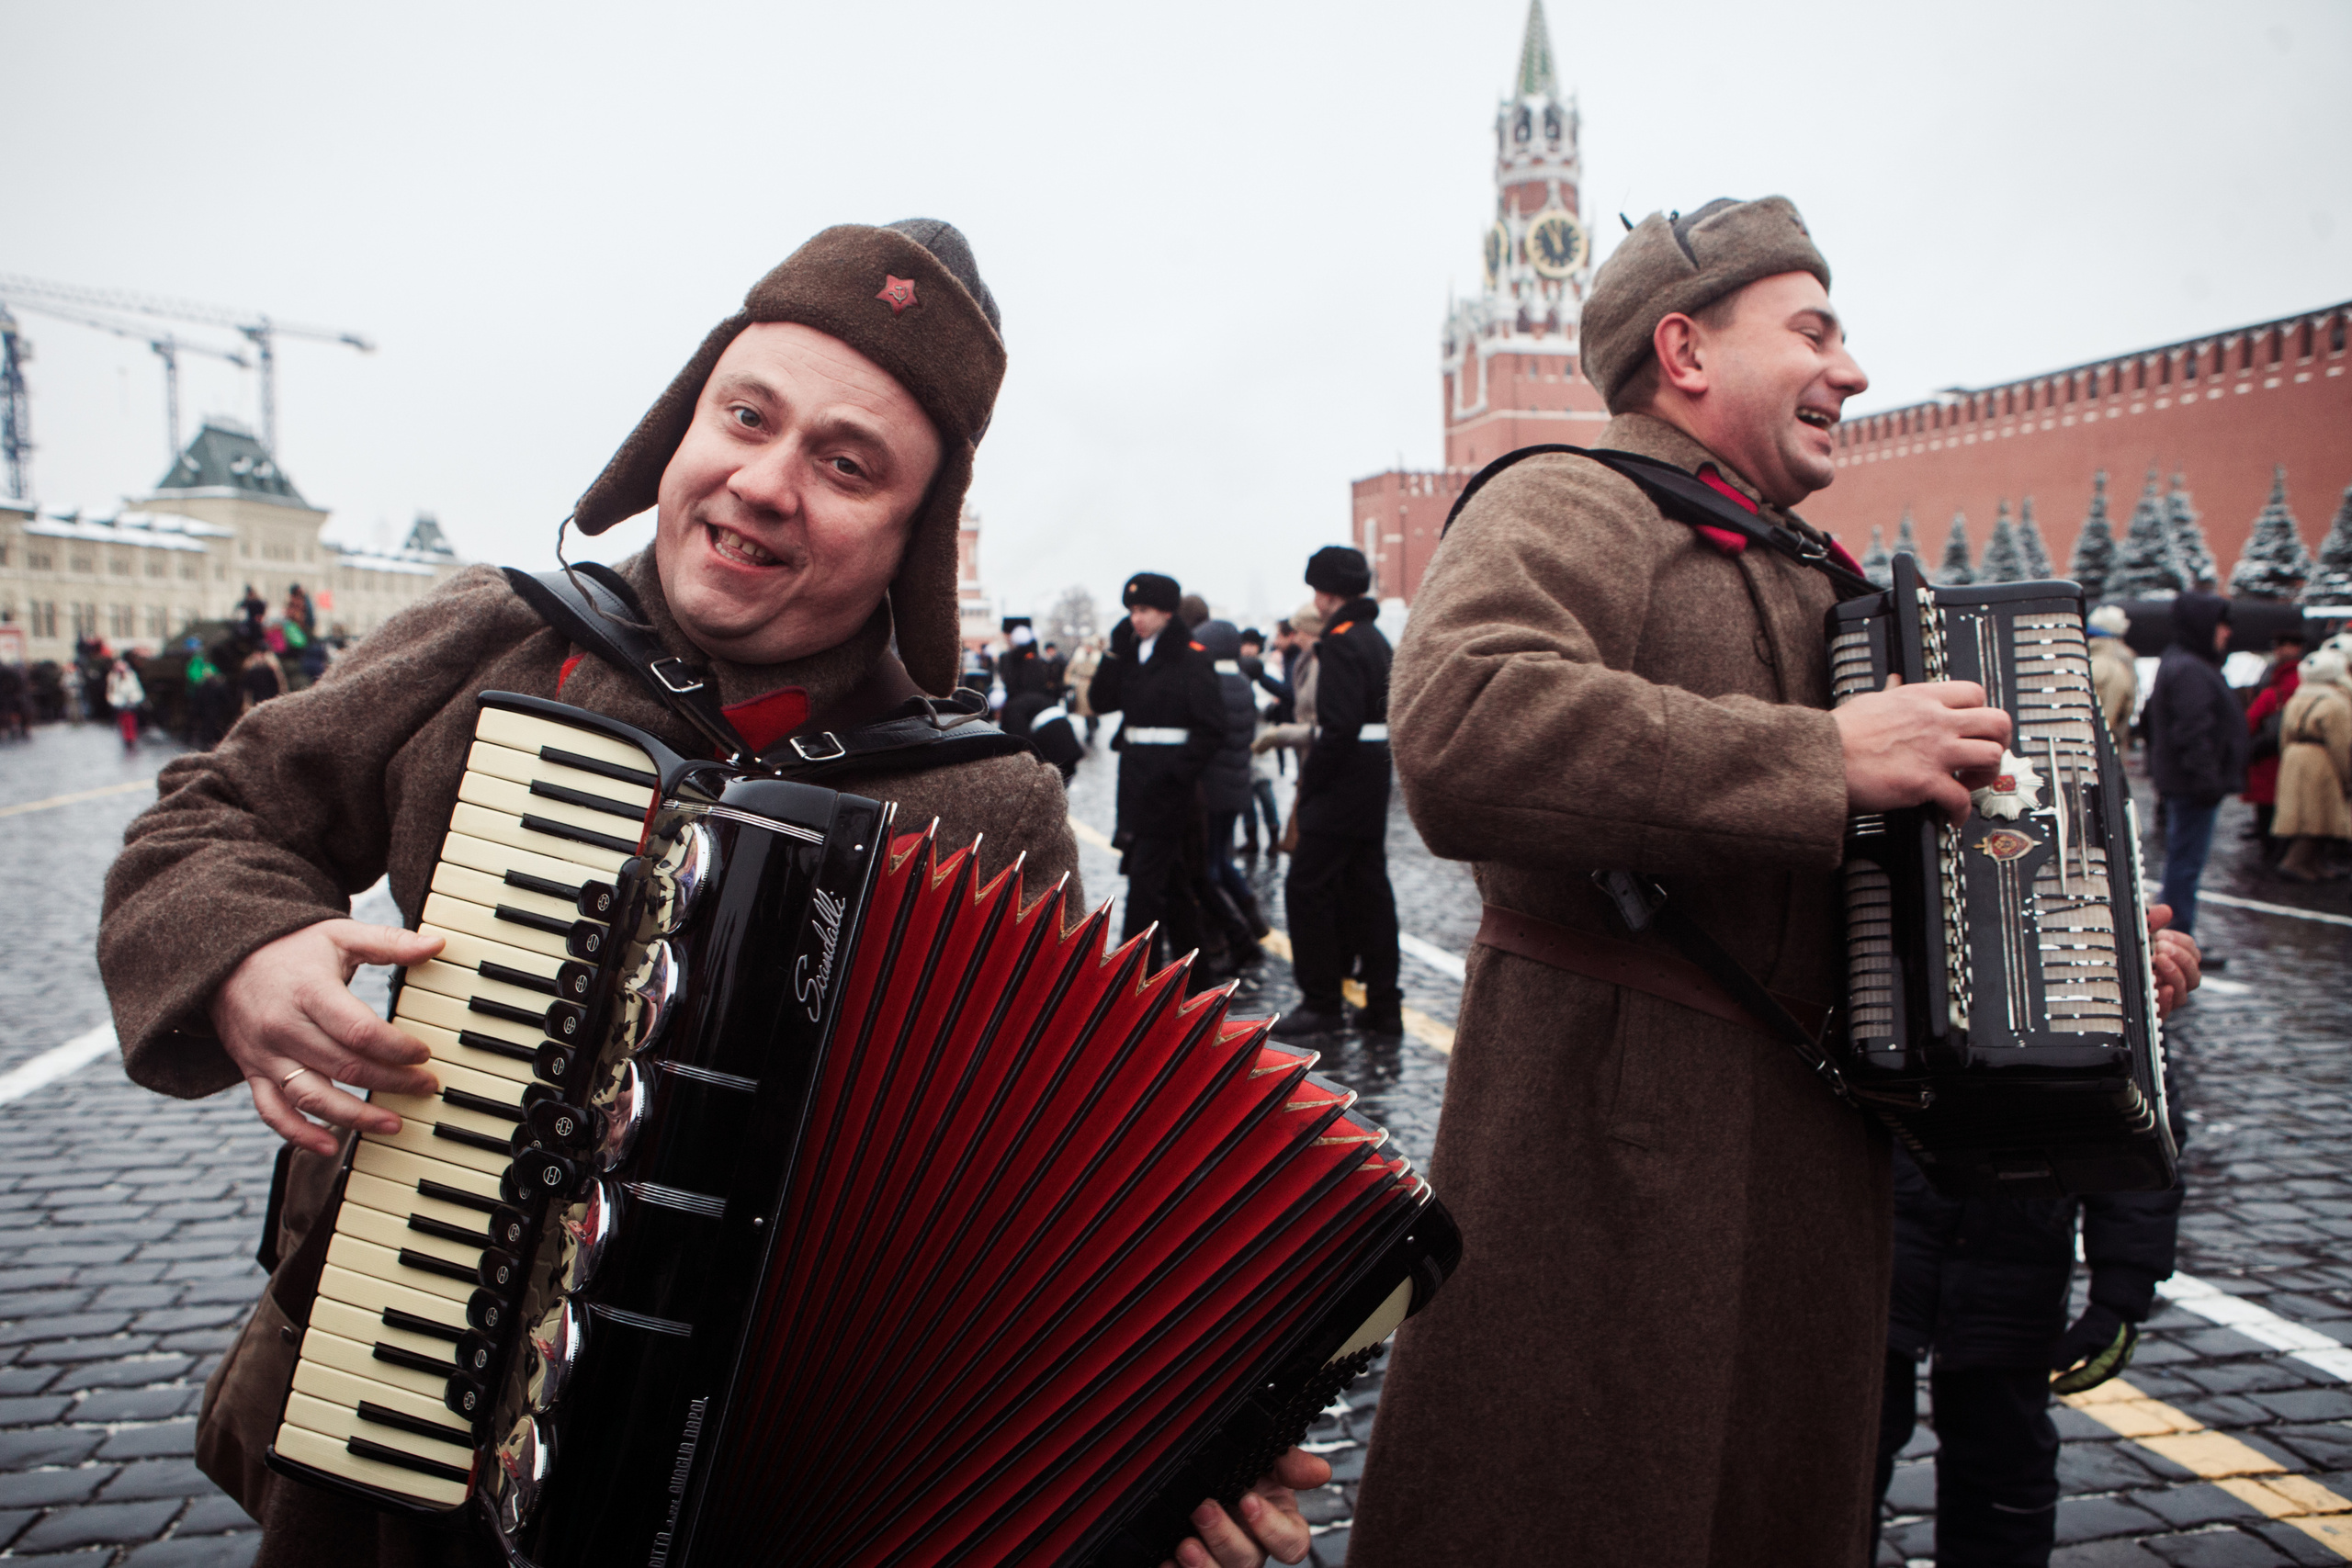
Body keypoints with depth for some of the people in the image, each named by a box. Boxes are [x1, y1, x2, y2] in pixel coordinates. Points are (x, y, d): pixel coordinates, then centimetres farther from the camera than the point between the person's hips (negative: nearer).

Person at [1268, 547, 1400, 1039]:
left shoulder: (1340, 642, -15)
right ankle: (1382, 1005, 15)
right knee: (1368, 886, 11)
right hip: (1375, 777, 10)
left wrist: (1309, 785, -14)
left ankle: (1321, 1003, 2)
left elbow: (1340, 726, -22)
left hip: (1343, 781, -10)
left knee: (1306, 886, -3)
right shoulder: (1376, 639, 15)